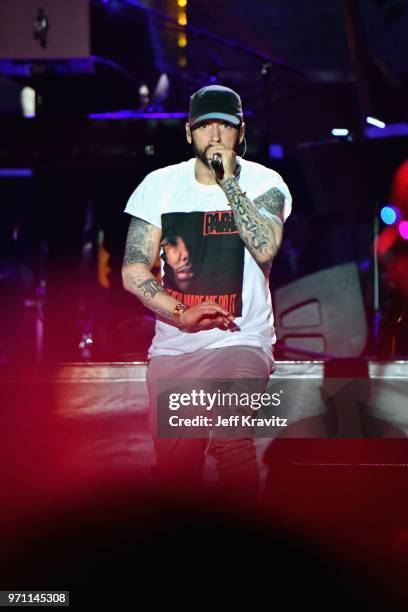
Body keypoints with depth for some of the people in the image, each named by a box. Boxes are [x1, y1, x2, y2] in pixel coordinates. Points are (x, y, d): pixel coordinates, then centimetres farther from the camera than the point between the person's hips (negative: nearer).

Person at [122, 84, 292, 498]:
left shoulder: (263, 183, -1)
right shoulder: (160, 185, 5)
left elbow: (266, 248, -20)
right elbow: (133, 271, 0)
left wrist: (229, 181, -18)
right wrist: (183, 314, -13)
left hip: (240, 340, -3)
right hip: (173, 342, 3)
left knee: (230, 437, -26)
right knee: (173, 464, 5)